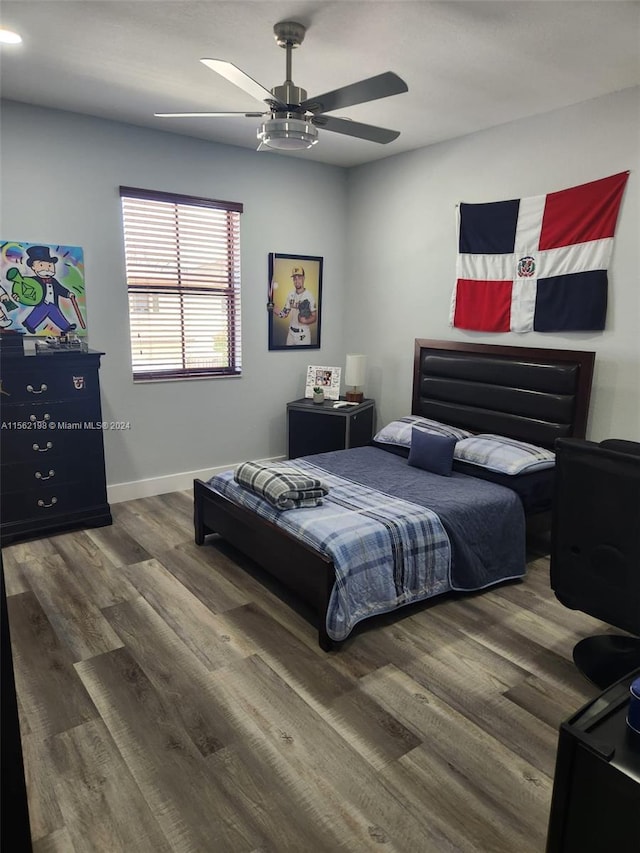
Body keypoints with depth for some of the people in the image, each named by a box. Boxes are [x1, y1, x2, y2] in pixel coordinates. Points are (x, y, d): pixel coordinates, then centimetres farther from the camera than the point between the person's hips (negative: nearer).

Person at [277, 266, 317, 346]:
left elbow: (314, 317, -9)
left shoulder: (309, 296, -13)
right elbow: (285, 313, 9)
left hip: (303, 334, -5)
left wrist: (306, 321, -29)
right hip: (291, 332, 6)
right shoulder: (291, 295, 6)